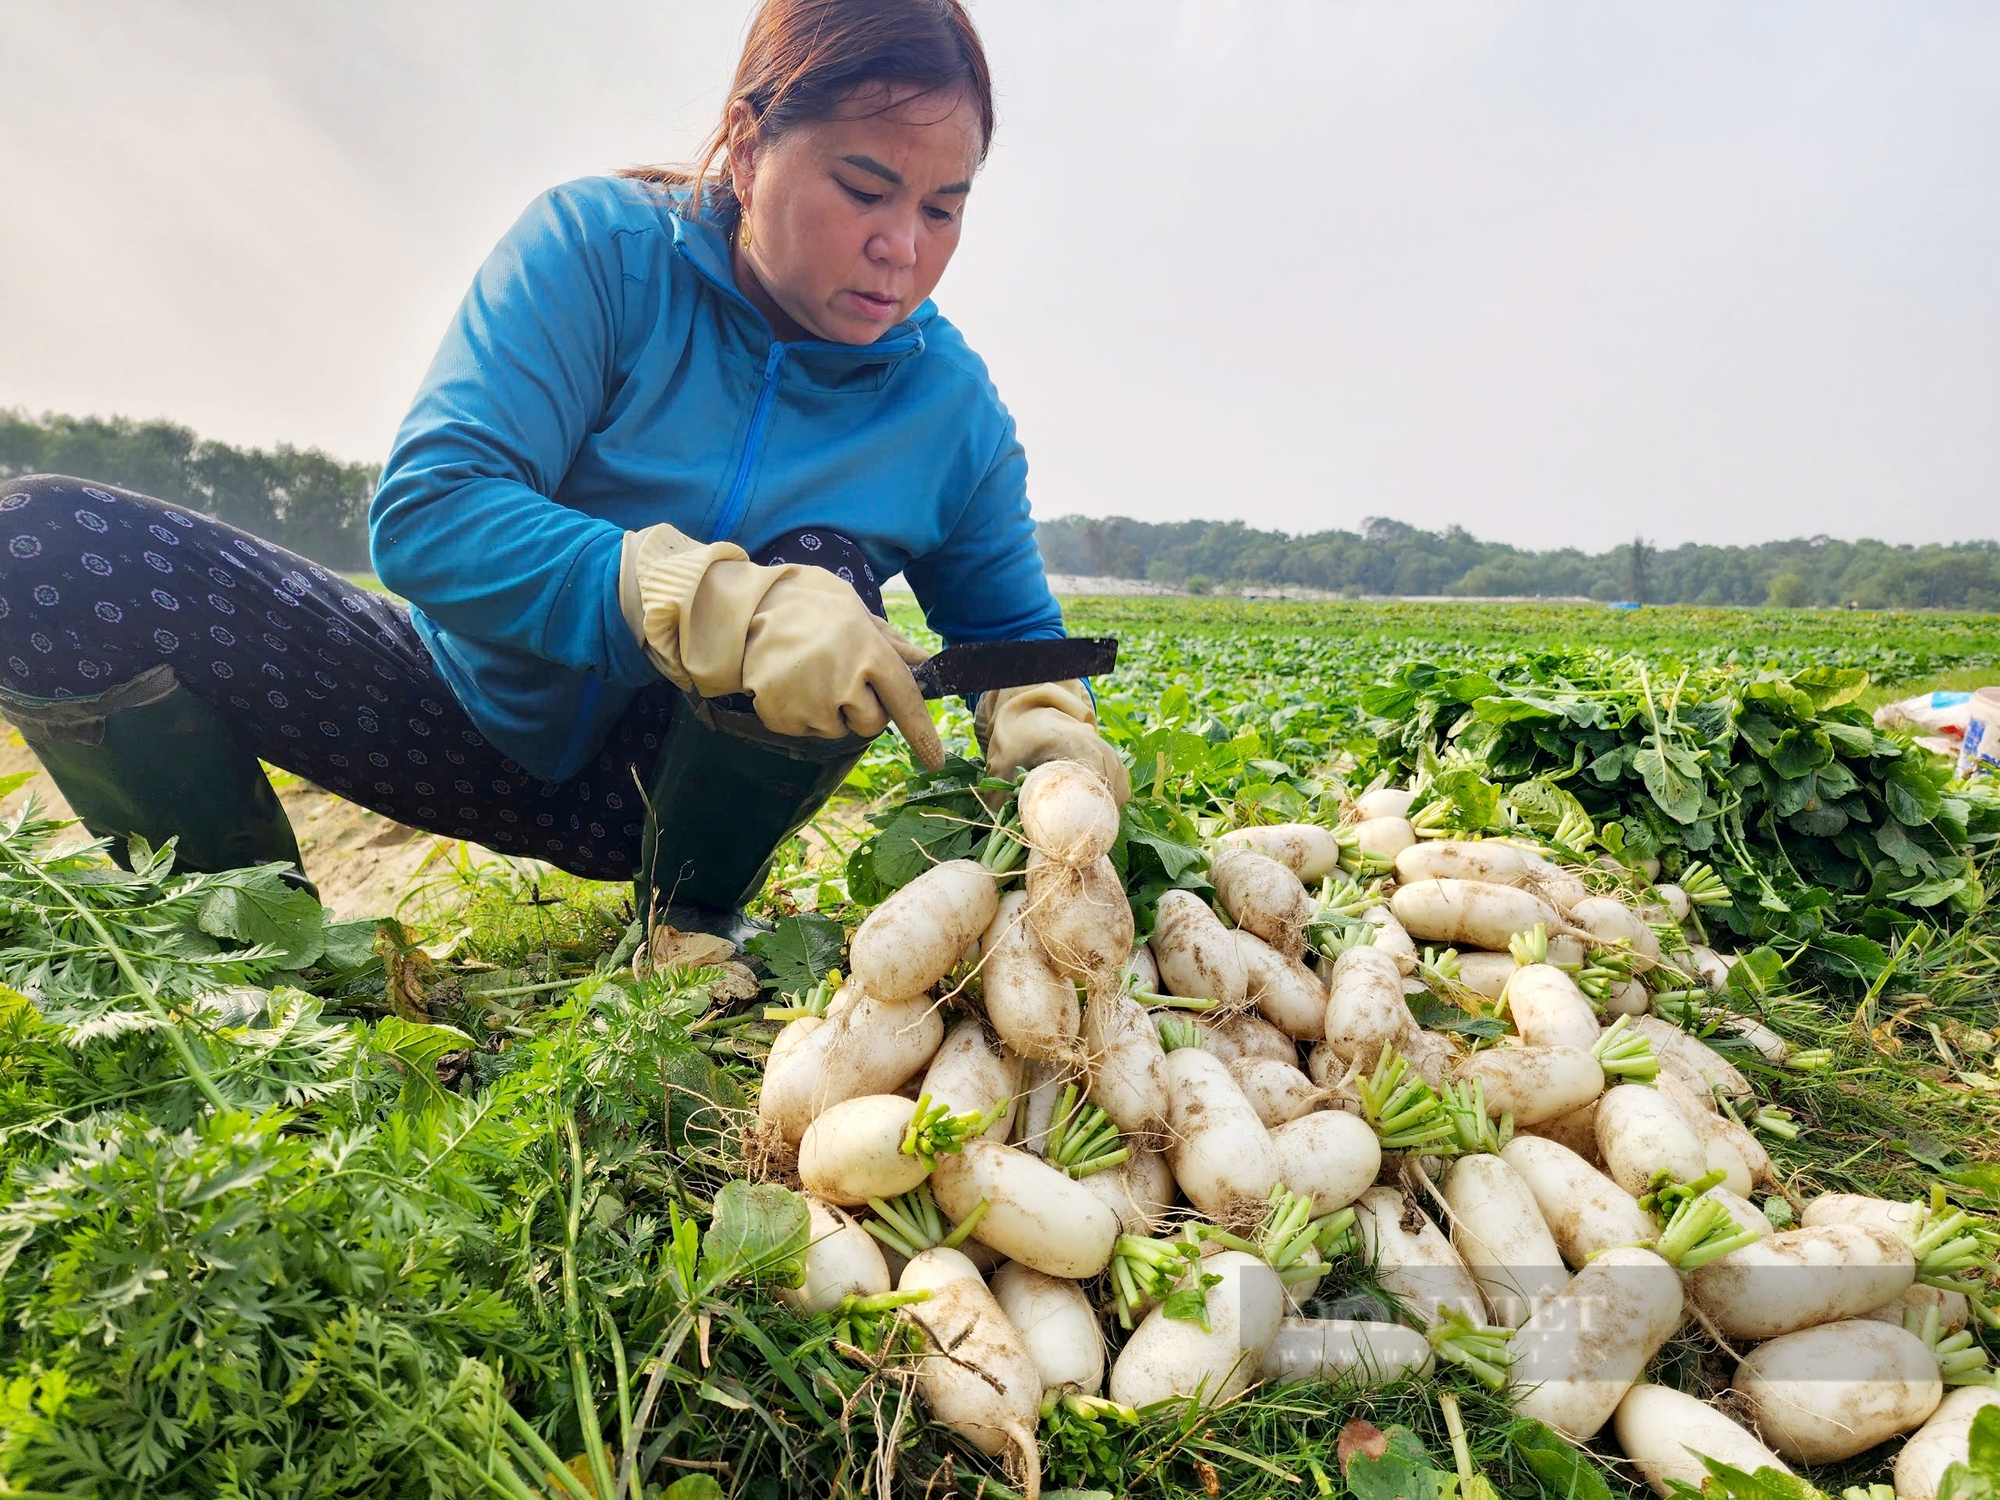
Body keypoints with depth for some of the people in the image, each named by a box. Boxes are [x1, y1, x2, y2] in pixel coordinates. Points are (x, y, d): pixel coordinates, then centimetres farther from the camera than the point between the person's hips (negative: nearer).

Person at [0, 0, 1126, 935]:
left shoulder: (953, 404, -9)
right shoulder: (599, 250, -16)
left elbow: (1012, 638, 2)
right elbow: (425, 512, -26)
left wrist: (1051, 734, -25)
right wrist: (722, 607, -42)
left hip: (673, 775, 1)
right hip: (483, 711, 0)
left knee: (824, 572, -31)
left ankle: (685, 935, -10)